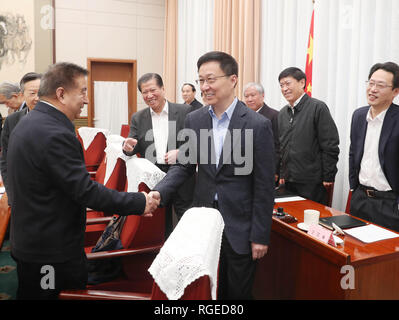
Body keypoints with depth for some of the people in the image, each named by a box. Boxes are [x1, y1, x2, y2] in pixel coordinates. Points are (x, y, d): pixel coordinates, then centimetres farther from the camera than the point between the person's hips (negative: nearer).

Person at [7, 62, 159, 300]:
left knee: (29, 294, 22)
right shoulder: (55, 135, -25)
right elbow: (85, 190, -26)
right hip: (54, 252, -10)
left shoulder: (27, 123, 7)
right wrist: (139, 202, -18)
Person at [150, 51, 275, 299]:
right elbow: (184, 165, 7)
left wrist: (260, 236, -9)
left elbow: (264, 186, -10)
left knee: (238, 292, 14)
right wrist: (159, 192, -10)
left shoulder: (258, 125, -13)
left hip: (239, 228, -3)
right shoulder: (194, 119, 1)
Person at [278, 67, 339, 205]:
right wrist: (281, 175, 13)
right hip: (288, 182, 6)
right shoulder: (282, 113, 13)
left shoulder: (318, 108, -7)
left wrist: (328, 178, -12)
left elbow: (330, 146, -10)